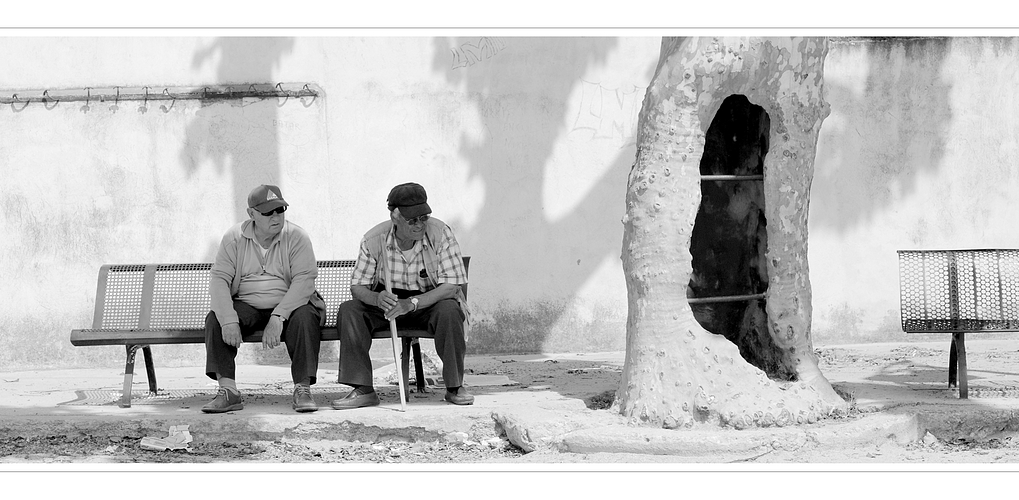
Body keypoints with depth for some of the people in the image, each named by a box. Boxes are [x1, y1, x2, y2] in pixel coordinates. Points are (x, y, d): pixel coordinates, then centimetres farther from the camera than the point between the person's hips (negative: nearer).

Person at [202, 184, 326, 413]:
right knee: (215, 320, -25)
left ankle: (302, 389, -29)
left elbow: (304, 280, -17)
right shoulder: (234, 238, -1)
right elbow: (219, 279, -9)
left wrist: (278, 317, -30)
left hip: (287, 306, -2)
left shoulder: (296, 237, -6)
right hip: (246, 306, 2)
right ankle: (228, 391, -26)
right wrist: (229, 320, -26)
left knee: (305, 317, -33)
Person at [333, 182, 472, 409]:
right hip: (387, 303, 2)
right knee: (348, 310, -23)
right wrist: (376, 298, -33)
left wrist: (412, 303, -36)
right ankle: (362, 389, -21)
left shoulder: (440, 234, -18)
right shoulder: (373, 240, -12)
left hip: (430, 302, -2)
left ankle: (455, 387, -19)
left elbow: (450, 286, -22)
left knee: (449, 310, -35)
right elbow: (358, 287, -8)